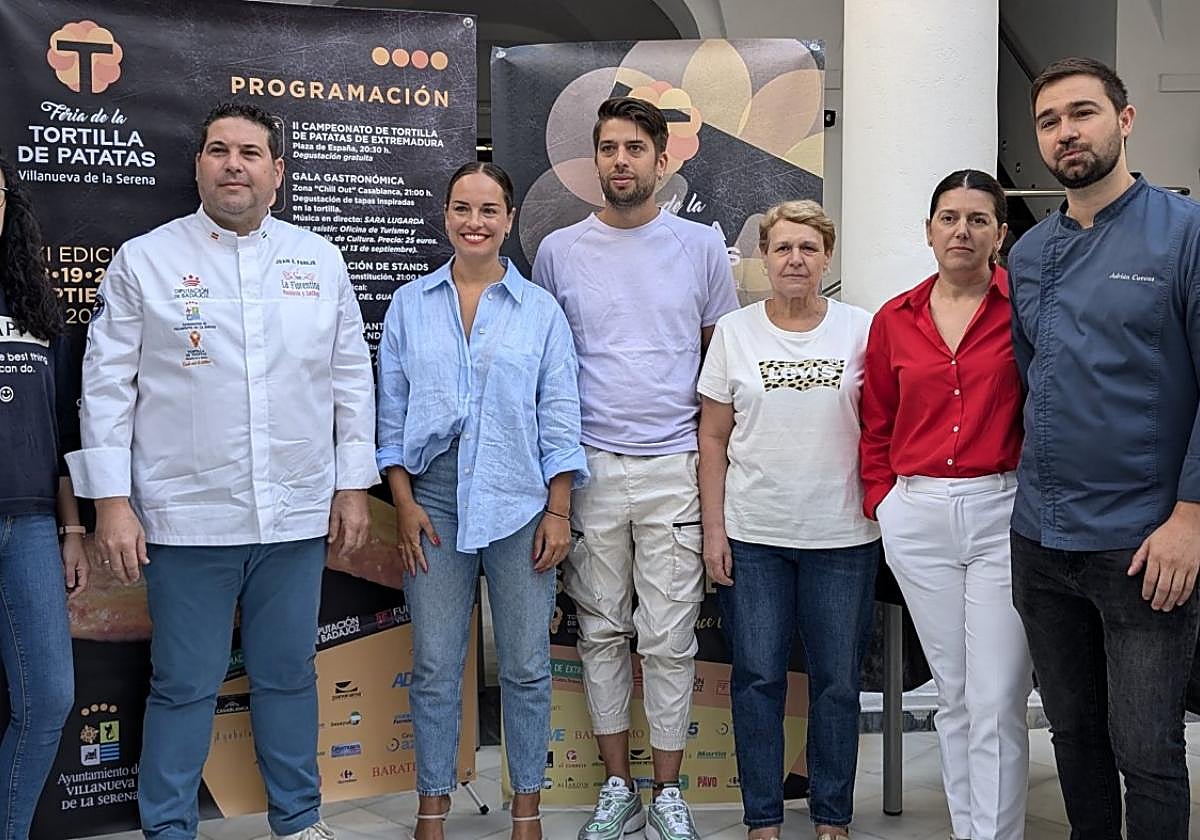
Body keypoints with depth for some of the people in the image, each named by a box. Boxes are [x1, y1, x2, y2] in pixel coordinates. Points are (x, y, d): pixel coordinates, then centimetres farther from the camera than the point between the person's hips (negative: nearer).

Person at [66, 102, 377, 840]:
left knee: (289, 676, 14)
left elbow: (352, 378, 9)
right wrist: (111, 500, -6)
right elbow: (108, 384, -1)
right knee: (184, 686, 7)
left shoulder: (320, 259, 7)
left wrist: (354, 487, 6)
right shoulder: (144, 260, 0)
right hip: (187, 519, -2)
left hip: (297, 515, 2)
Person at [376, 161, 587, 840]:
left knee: (526, 664, 5)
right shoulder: (410, 306, 7)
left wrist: (559, 512, -3)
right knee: (435, 666, 6)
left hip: (520, 503, -1)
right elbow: (392, 414, 7)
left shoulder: (541, 310, 4)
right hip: (435, 499, 1)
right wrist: (404, 502, -1)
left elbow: (560, 421, 2)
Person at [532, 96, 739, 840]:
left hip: (675, 470, -1)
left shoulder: (702, 247, 3)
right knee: (602, 632, 10)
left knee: (670, 640, 3)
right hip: (589, 469, 1)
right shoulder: (559, 252, 4)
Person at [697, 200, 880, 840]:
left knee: (837, 682, 8)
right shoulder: (735, 331, 3)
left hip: (841, 535, 0)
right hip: (753, 535, 0)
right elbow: (713, 438, 4)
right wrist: (714, 529, -1)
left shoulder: (860, 329, 2)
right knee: (757, 679, 6)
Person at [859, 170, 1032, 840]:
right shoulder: (895, 320, 8)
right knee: (953, 696, 14)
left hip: (1002, 514, -3)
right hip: (917, 519, 4)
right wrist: (881, 500, 8)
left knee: (997, 703, -2)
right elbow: (877, 426, 16)